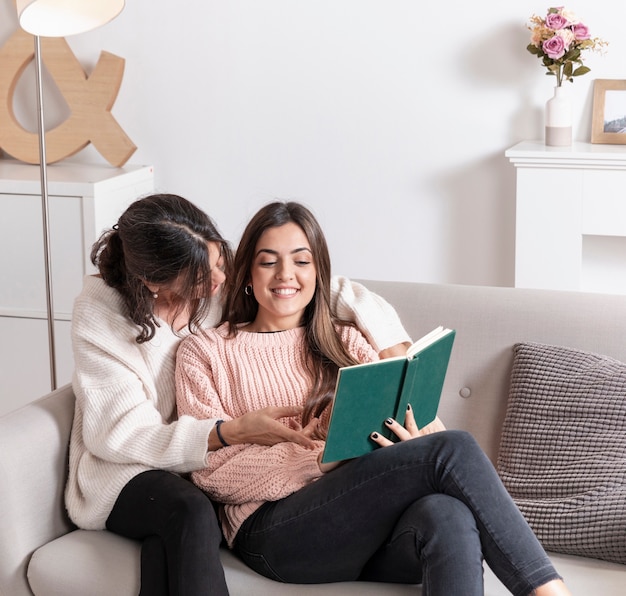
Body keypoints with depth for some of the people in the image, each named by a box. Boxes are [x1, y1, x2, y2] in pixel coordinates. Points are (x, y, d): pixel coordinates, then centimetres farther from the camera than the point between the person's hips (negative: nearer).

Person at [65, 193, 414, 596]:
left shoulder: (231, 283, -8)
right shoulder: (99, 314, -15)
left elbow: (340, 294, -2)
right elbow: (119, 434, -19)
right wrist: (233, 432, -30)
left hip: (211, 469, 2)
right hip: (128, 470, -2)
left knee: (168, 550, -33)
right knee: (191, 514, -35)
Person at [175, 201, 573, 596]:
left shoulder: (344, 341, 23)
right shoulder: (204, 352, 12)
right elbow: (213, 471, -2)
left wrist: (416, 443, -18)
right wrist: (326, 455, -16)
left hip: (366, 525, 3)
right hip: (274, 533, -3)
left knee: (448, 515, -37)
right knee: (453, 449, -26)